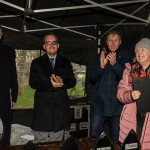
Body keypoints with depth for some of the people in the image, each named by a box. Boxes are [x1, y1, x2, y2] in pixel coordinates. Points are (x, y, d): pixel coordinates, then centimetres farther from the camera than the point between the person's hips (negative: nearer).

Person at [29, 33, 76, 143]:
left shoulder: (65, 62, 12)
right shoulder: (37, 62, 6)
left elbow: (72, 81, 5)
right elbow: (33, 83, -5)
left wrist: (63, 83, -17)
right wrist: (50, 84, -20)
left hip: (60, 107, 2)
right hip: (42, 108, -2)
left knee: (56, 144, 8)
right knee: (40, 143, 2)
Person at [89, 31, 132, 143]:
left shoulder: (126, 57, 3)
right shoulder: (100, 57, 8)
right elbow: (92, 78, 1)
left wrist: (114, 64, -26)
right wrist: (101, 66, -18)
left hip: (117, 103, -1)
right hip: (99, 102, 1)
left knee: (117, 136, 6)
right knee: (94, 133, -1)